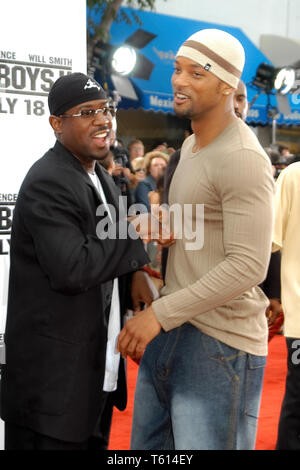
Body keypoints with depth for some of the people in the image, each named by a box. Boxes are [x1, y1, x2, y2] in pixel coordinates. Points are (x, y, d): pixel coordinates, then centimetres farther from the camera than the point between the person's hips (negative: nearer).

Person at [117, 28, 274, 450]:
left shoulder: (242, 159, -16)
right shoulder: (190, 146, 15)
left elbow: (248, 266, -22)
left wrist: (161, 313, -21)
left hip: (220, 344, -9)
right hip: (168, 334, 9)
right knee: (146, 446, 15)